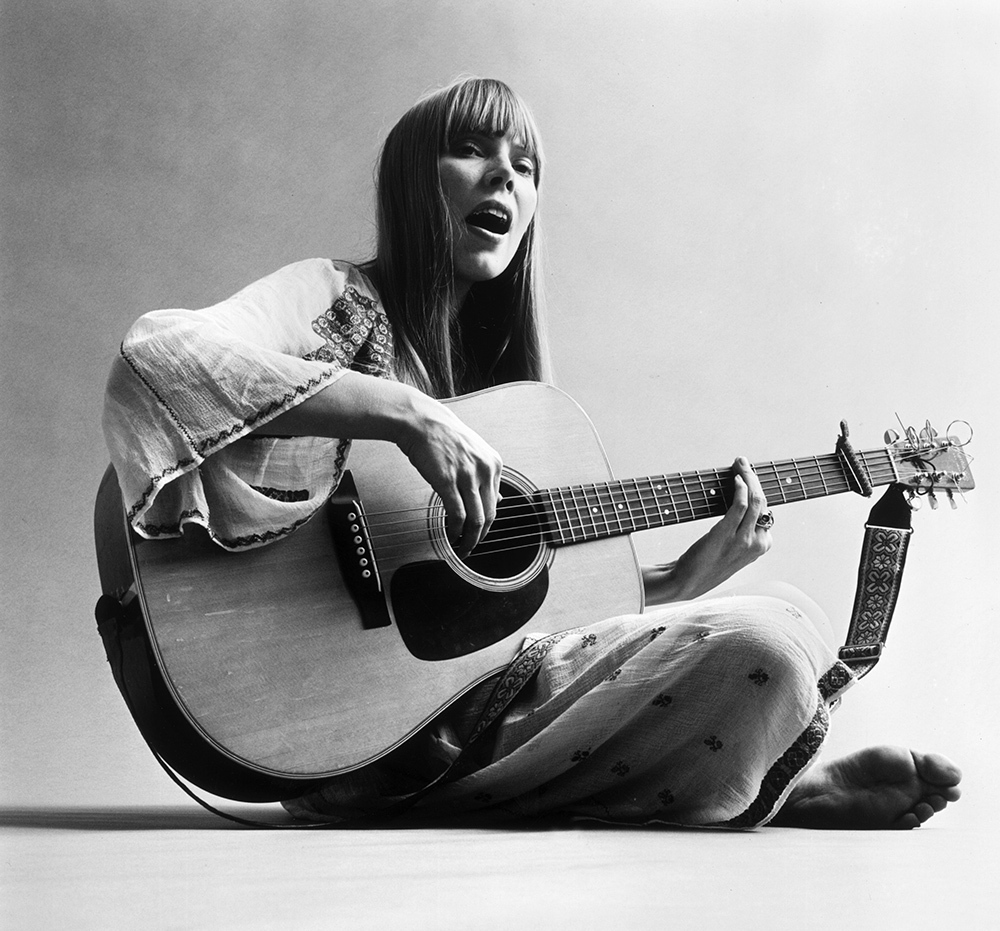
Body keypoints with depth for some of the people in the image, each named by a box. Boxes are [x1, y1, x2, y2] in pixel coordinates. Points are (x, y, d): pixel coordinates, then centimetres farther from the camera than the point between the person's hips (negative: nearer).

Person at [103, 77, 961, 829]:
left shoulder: (499, 363, 15)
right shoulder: (339, 301, -6)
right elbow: (154, 356, -27)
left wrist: (696, 572, 2)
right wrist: (402, 412, -32)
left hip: (504, 677, 8)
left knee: (787, 619, 8)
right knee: (761, 653, -19)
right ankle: (773, 787, 8)